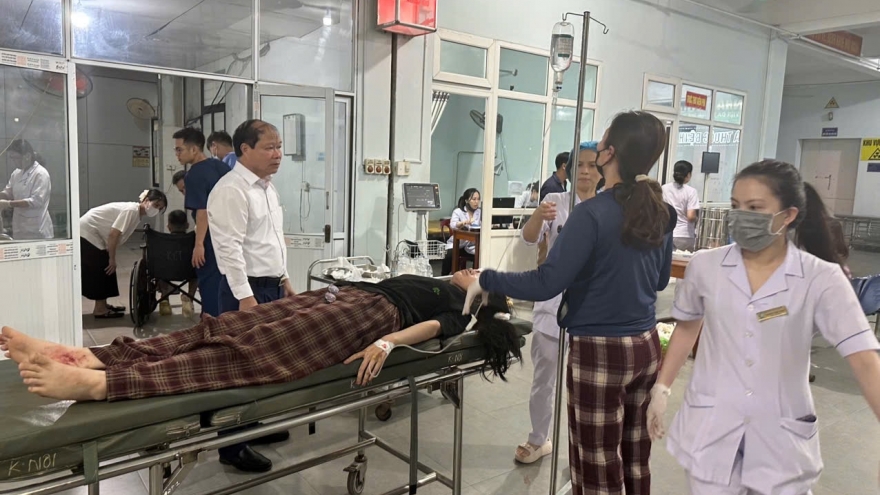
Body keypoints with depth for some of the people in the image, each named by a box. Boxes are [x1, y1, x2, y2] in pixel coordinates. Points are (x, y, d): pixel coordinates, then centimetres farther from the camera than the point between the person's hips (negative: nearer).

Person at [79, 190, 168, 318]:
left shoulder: (137, 213, 6)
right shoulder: (132, 210, -23)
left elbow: (117, 236, 8)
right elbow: (113, 234, -26)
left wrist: (111, 257, 5)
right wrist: (112, 259, -18)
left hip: (93, 234, 9)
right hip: (87, 232, -9)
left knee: (105, 268, 12)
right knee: (100, 268, -6)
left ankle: (102, 305, 21)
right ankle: (100, 309, 1)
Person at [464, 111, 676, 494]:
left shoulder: (593, 214, -19)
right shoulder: (660, 212, 3)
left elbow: (545, 284, -21)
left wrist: (485, 280, -10)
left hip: (600, 351, -7)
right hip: (645, 346, 7)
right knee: (635, 456, 19)